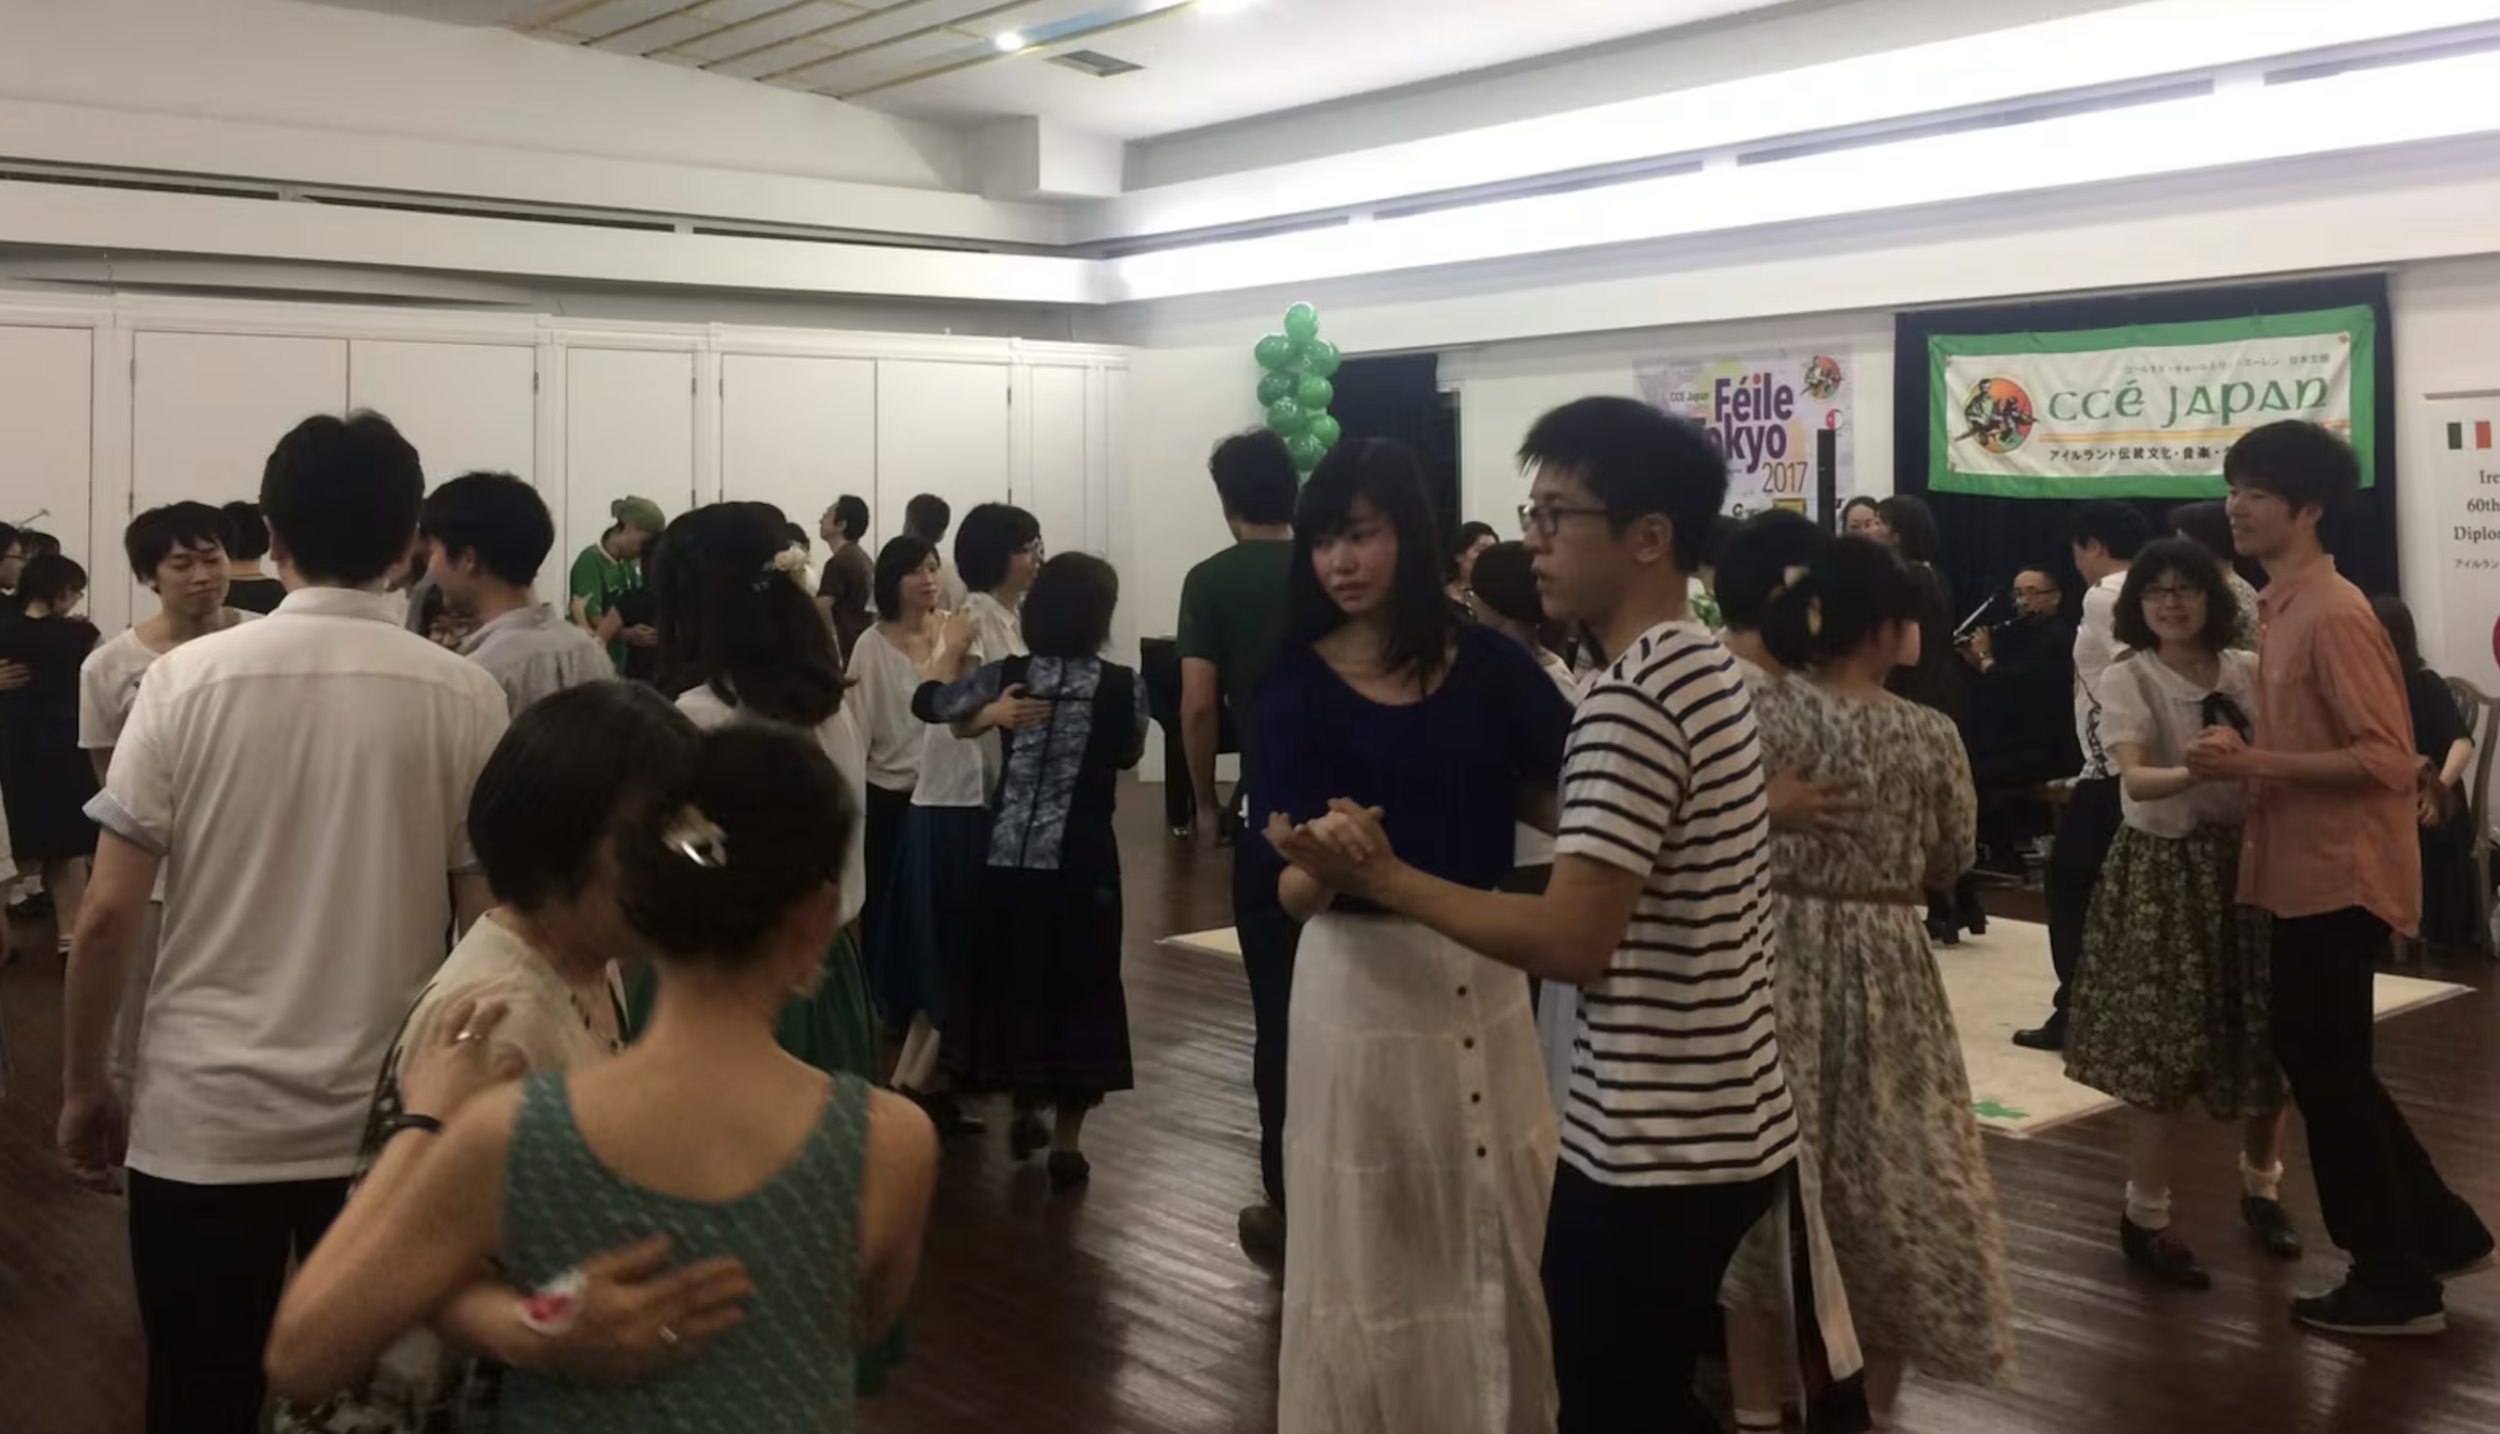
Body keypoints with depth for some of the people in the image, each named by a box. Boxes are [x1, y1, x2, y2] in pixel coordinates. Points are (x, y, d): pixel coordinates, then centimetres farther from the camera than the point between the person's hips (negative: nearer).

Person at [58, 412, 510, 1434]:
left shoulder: (186, 680, -5)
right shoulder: (463, 697, -5)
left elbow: (109, 914, -5)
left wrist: (83, 1086, 9)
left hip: (205, 1121, 0)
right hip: (395, 1122, 0)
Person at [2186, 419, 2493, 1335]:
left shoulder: (2333, 614, -19)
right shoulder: (2283, 606, 10)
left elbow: (2386, 759, -24)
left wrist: (2254, 763, -24)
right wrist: (2245, 755, 5)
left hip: (2341, 875, -10)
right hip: (2304, 871, 10)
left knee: (2327, 1070, 0)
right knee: (2320, 1060, 18)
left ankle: (2396, 1284, 14)